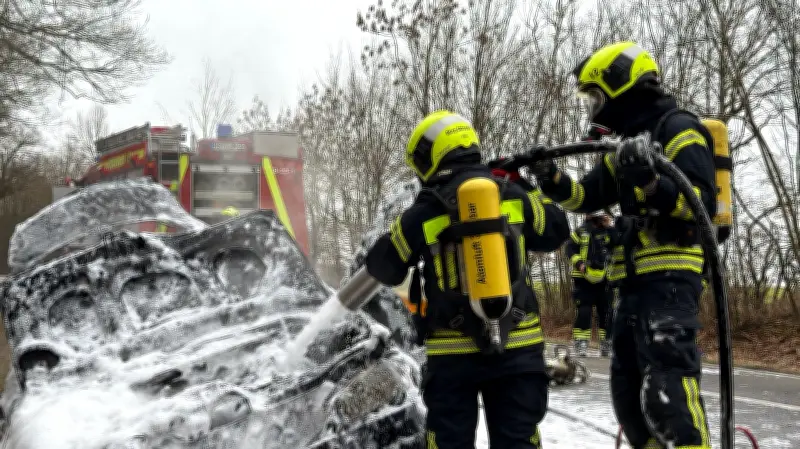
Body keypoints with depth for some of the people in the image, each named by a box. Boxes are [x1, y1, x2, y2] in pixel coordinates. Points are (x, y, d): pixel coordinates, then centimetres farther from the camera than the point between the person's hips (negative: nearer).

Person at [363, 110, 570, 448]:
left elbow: (385, 268, 5)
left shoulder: (424, 213, -6)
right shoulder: (513, 198, 1)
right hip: (518, 346, 2)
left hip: (453, 352, -2)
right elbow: (557, 231, 16)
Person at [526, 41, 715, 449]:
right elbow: (586, 197, 17)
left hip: (671, 275, -9)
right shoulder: (627, 144, 20)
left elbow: (702, 202, -16)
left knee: (667, 388, -19)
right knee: (628, 392, 12)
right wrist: (552, 180, -1)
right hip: (634, 280, 9)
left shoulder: (679, 129, -6)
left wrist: (651, 182, -31)